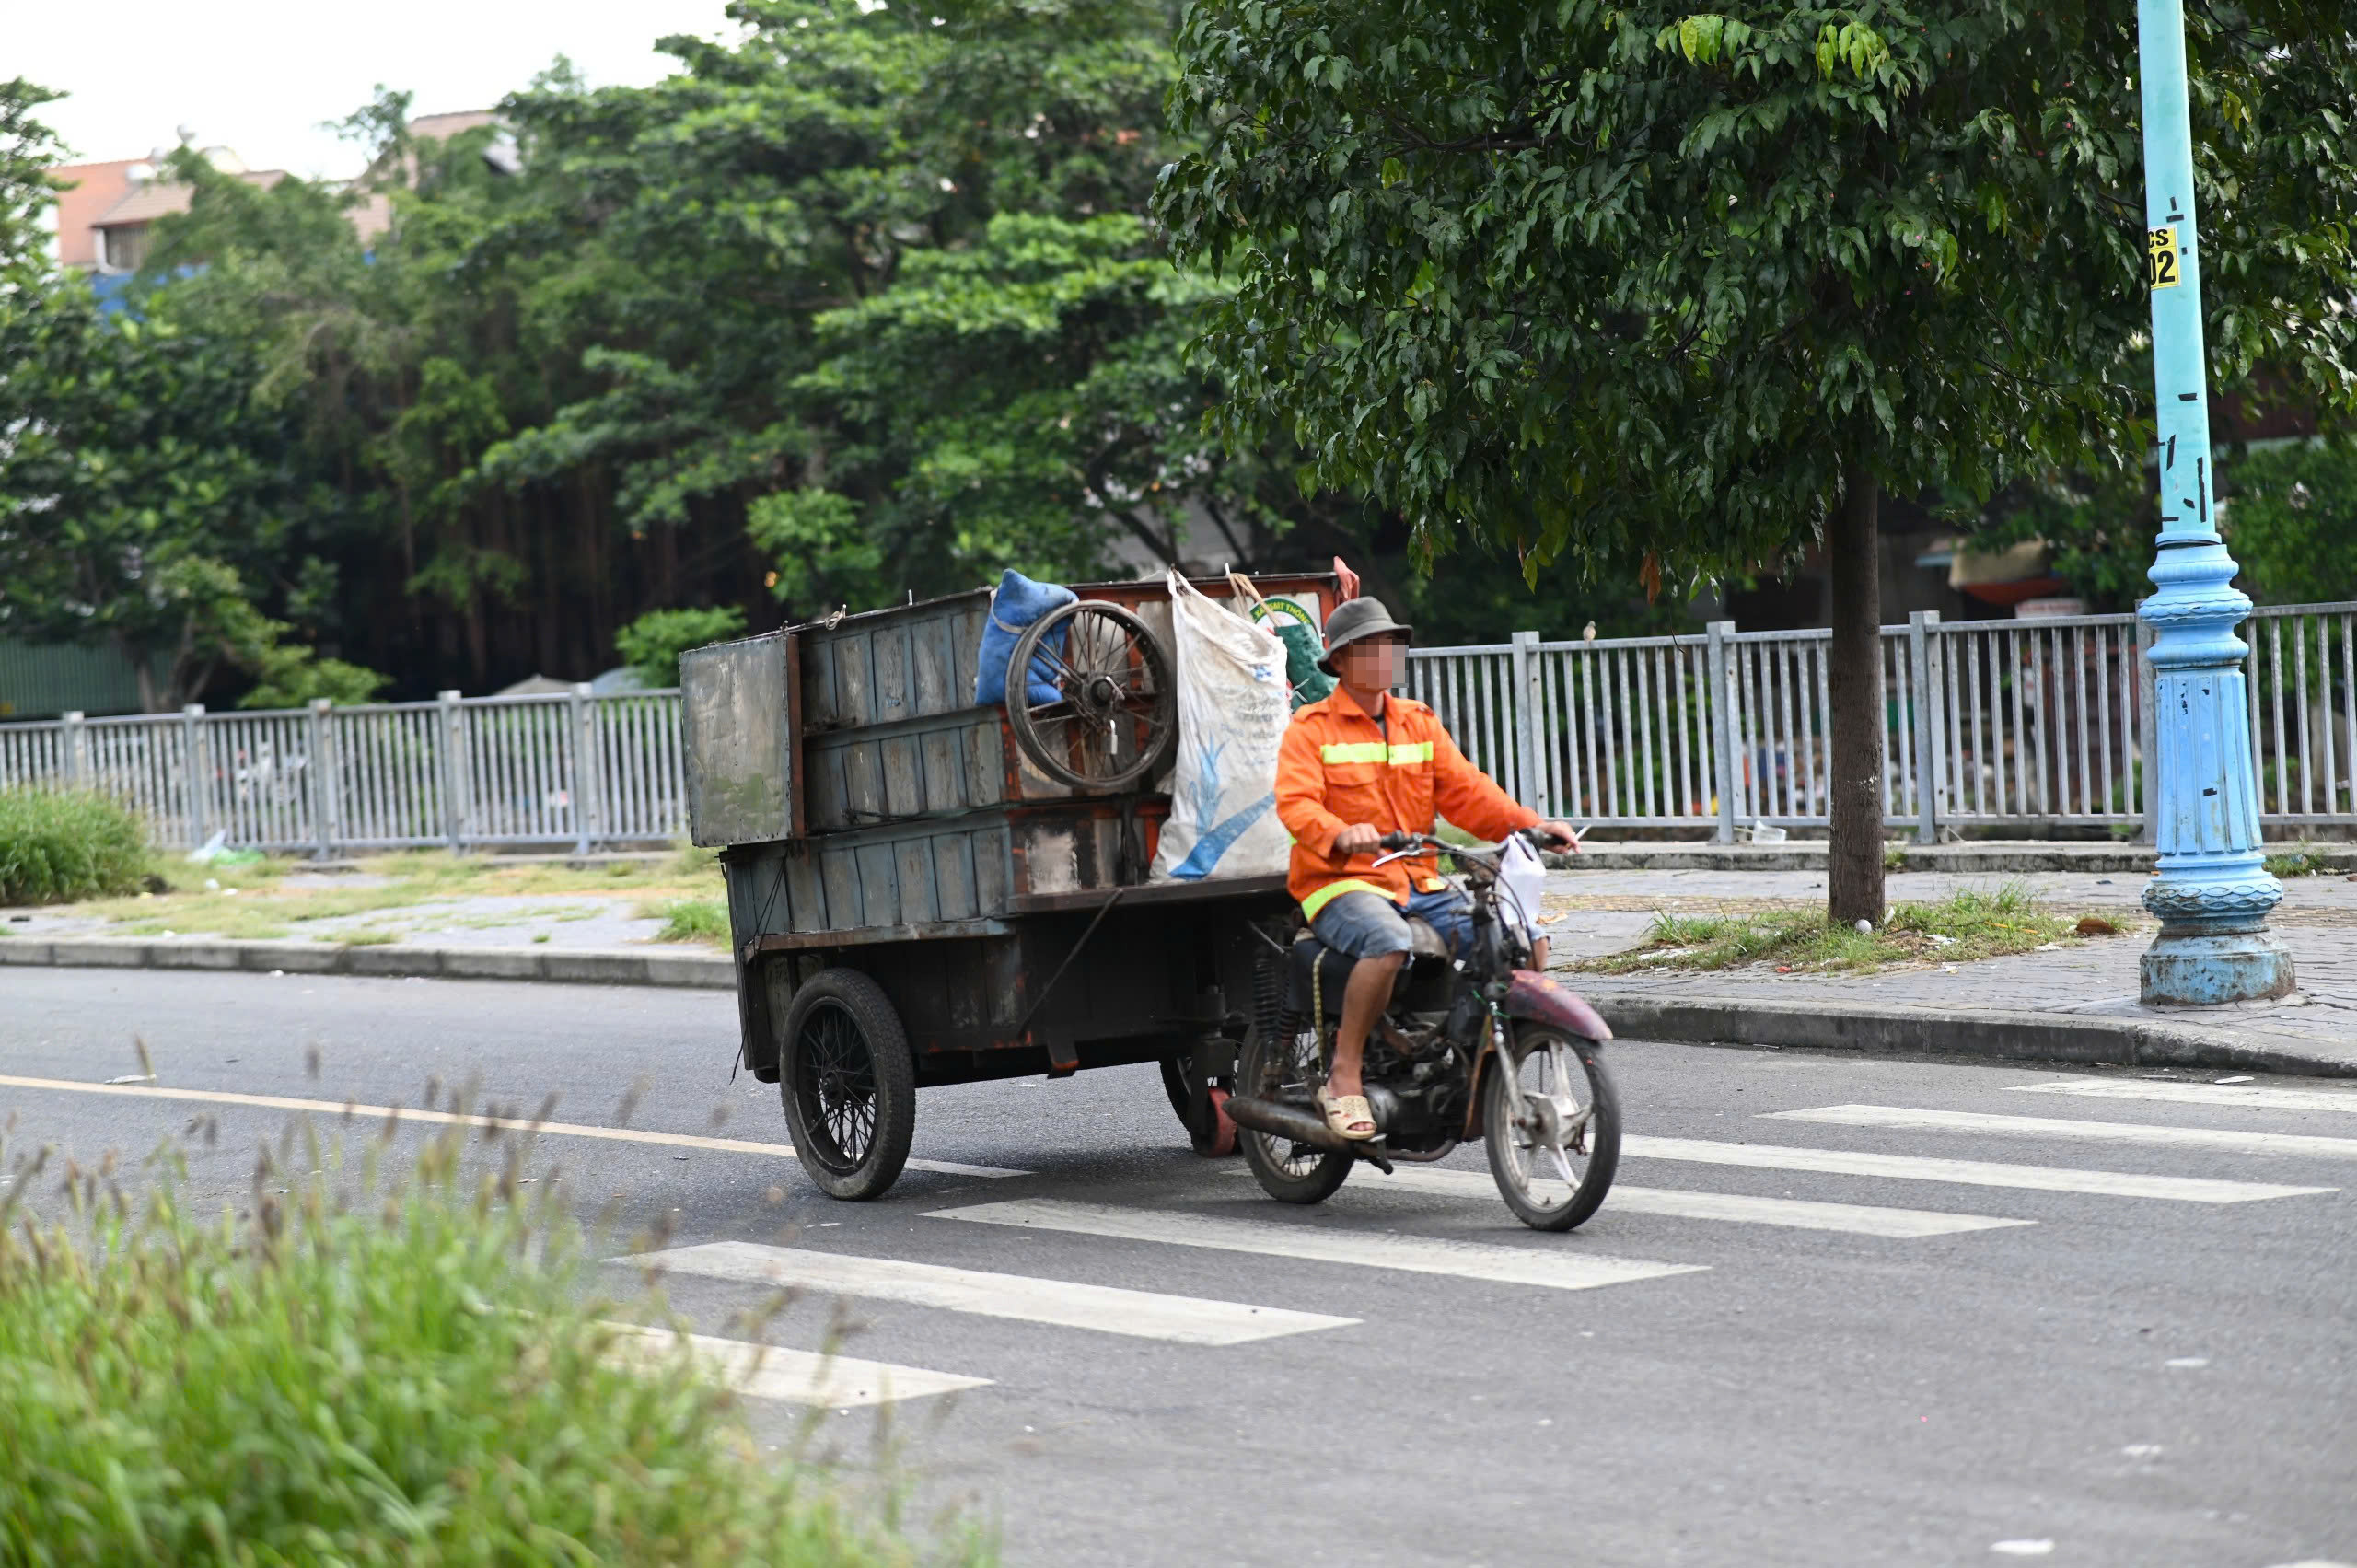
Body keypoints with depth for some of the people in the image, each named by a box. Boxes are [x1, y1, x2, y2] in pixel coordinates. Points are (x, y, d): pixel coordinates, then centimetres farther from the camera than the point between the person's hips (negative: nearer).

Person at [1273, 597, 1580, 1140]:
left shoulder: (1420, 723, 19)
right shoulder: (1311, 728, 1)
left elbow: (1464, 790, 11)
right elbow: (1295, 803, -15)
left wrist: (1529, 824, -6)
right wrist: (1340, 835, -37)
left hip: (1420, 884, 6)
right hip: (1342, 883, -6)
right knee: (1389, 946, -39)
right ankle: (1343, 1078, -25)